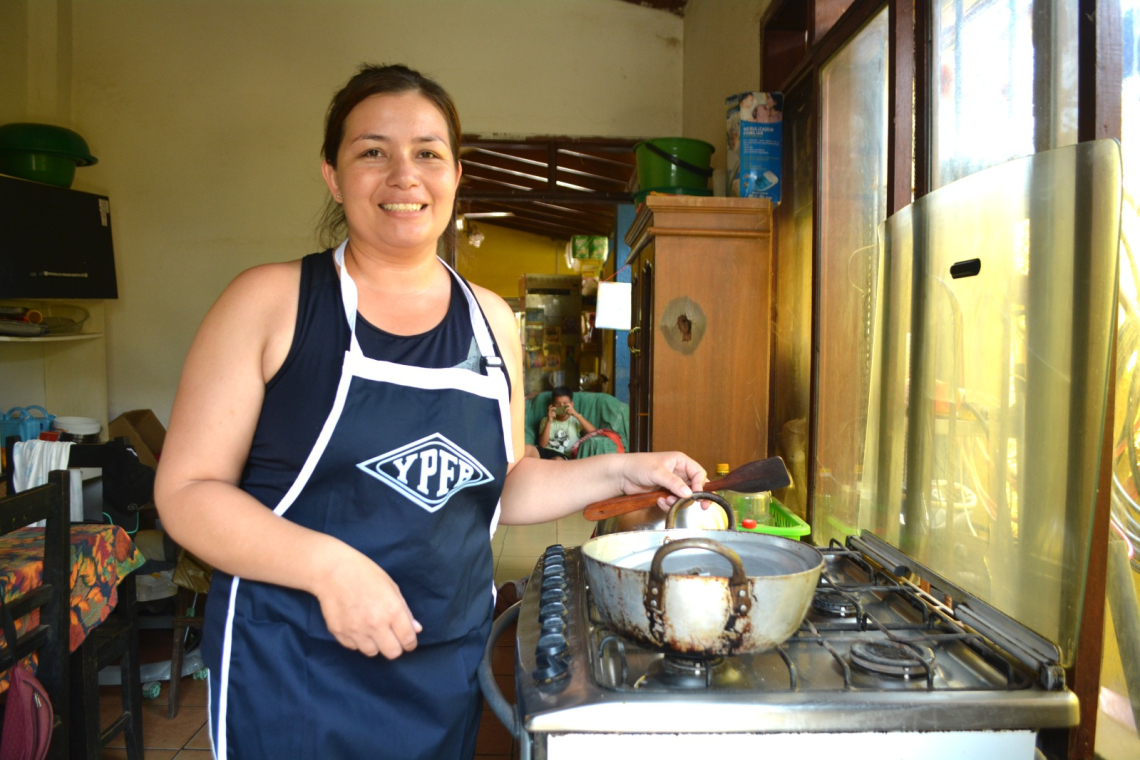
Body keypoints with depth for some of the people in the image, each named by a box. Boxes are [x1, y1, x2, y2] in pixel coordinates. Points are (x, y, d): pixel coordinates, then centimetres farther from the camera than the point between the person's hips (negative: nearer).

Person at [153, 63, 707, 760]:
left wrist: (622, 472, 2)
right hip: (291, 672, -3)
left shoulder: (491, 320, 5)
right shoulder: (270, 303, -7)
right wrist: (326, 564, -22)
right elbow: (187, 490, -9)